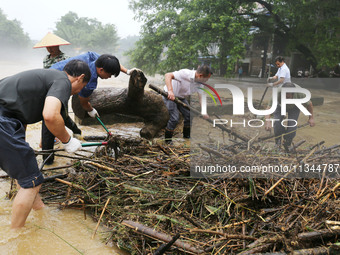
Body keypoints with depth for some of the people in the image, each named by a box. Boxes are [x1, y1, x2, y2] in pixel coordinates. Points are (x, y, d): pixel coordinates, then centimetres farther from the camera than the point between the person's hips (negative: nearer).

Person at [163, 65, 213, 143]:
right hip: (169, 95, -8)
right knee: (175, 117, -17)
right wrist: (170, 91, -51)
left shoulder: (200, 82, -10)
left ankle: (187, 135, 29)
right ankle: (168, 139, 3)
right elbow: (168, 75, -38)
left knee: (189, 115, 6)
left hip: (180, 97, 8)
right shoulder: (185, 73, -33)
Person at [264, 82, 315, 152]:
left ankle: (287, 144, 10)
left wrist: (311, 118, -14)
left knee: (292, 125, -16)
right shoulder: (277, 93, -42)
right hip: (280, 106, 0)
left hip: (294, 107, 0)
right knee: (277, 123, -15)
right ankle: (278, 143, 13)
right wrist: (268, 122, -64)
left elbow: (309, 104, -18)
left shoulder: (300, 93, -38)